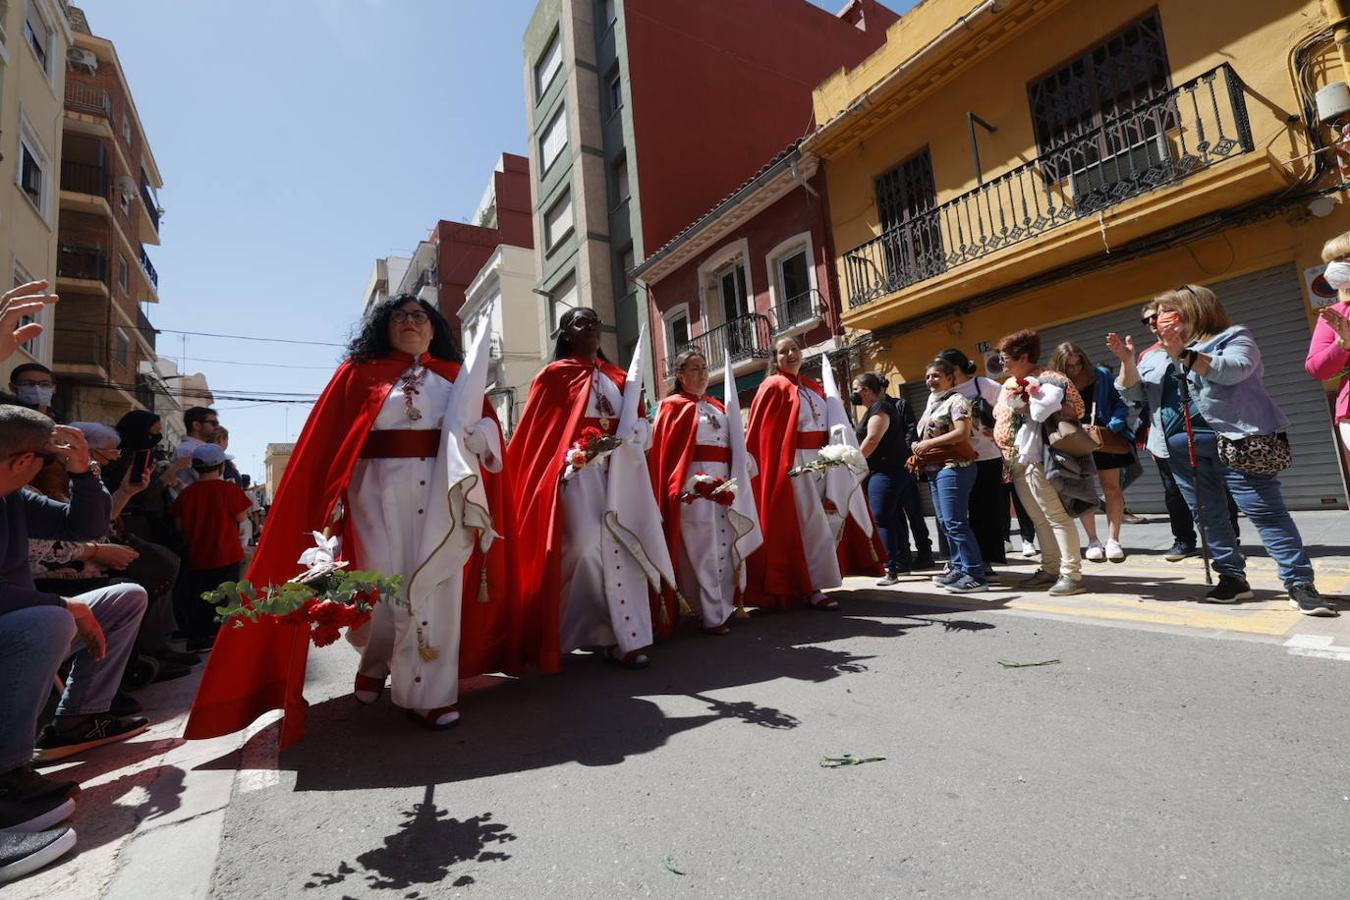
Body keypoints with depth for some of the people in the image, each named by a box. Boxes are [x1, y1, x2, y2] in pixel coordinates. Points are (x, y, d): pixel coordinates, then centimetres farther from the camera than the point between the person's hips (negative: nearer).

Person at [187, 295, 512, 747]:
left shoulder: (455, 378, 15)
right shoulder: (358, 374, 9)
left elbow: (487, 427, 11)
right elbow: (325, 442, 2)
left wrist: (478, 437, -13)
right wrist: (331, 505, -8)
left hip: (442, 492, 2)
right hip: (377, 492, -1)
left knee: (435, 585, -1)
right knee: (382, 584, -1)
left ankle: (431, 690, 8)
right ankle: (376, 660, 30)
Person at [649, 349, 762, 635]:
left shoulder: (718, 407, 20)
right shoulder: (673, 406, 2)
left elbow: (733, 446, 20)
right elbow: (663, 451, -5)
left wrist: (733, 481, 8)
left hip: (724, 483, 6)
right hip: (693, 484, -6)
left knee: (726, 546, 7)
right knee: (704, 551, -4)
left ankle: (724, 606, 19)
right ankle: (713, 616, 2)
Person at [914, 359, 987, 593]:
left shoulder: (957, 400, -6)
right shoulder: (933, 403, 20)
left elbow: (963, 433, -18)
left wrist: (929, 443, -16)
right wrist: (920, 447, 6)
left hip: (953, 466, -9)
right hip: (935, 468, 9)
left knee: (954, 522, -11)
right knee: (945, 523, 11)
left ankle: (975, 575, -6)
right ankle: (958, 569, 20)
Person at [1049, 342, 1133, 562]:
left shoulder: (1101, 375, 2)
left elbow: (1120, 403, 1)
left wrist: (1112, 427, -16)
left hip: (1105, 439, 1)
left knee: (1111, 488, 0)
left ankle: (1113, 540, 6)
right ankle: (1093, 541, 14)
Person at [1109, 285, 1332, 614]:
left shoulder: (1233, 336, 4)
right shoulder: (1157, 357, 19)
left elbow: (1233, 370, -16)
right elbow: (1135, 394, 13)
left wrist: (1184, 354, -19)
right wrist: (1127, 361, -2)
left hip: (1232, 438, -5)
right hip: (1182, 446, 6)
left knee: (1266, 511, -7)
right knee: (1207, 515, 6)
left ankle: (1299, 584, -1)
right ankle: (1232, 577, 15)